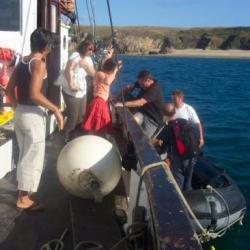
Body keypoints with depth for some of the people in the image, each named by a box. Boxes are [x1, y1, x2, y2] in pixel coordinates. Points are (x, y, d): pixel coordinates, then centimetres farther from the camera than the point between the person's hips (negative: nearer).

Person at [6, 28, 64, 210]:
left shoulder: (22, 62, 10)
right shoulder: (39, 64, -15)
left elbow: (9, 89, 14)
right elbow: (34, 94, -25)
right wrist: (55, 109, -19)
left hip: (20, 113, 9)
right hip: (33, 115, -9)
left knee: (24, 156, 20)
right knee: (33, 158, 3)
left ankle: (23, 192, 32)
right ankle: (24, 199, 13)